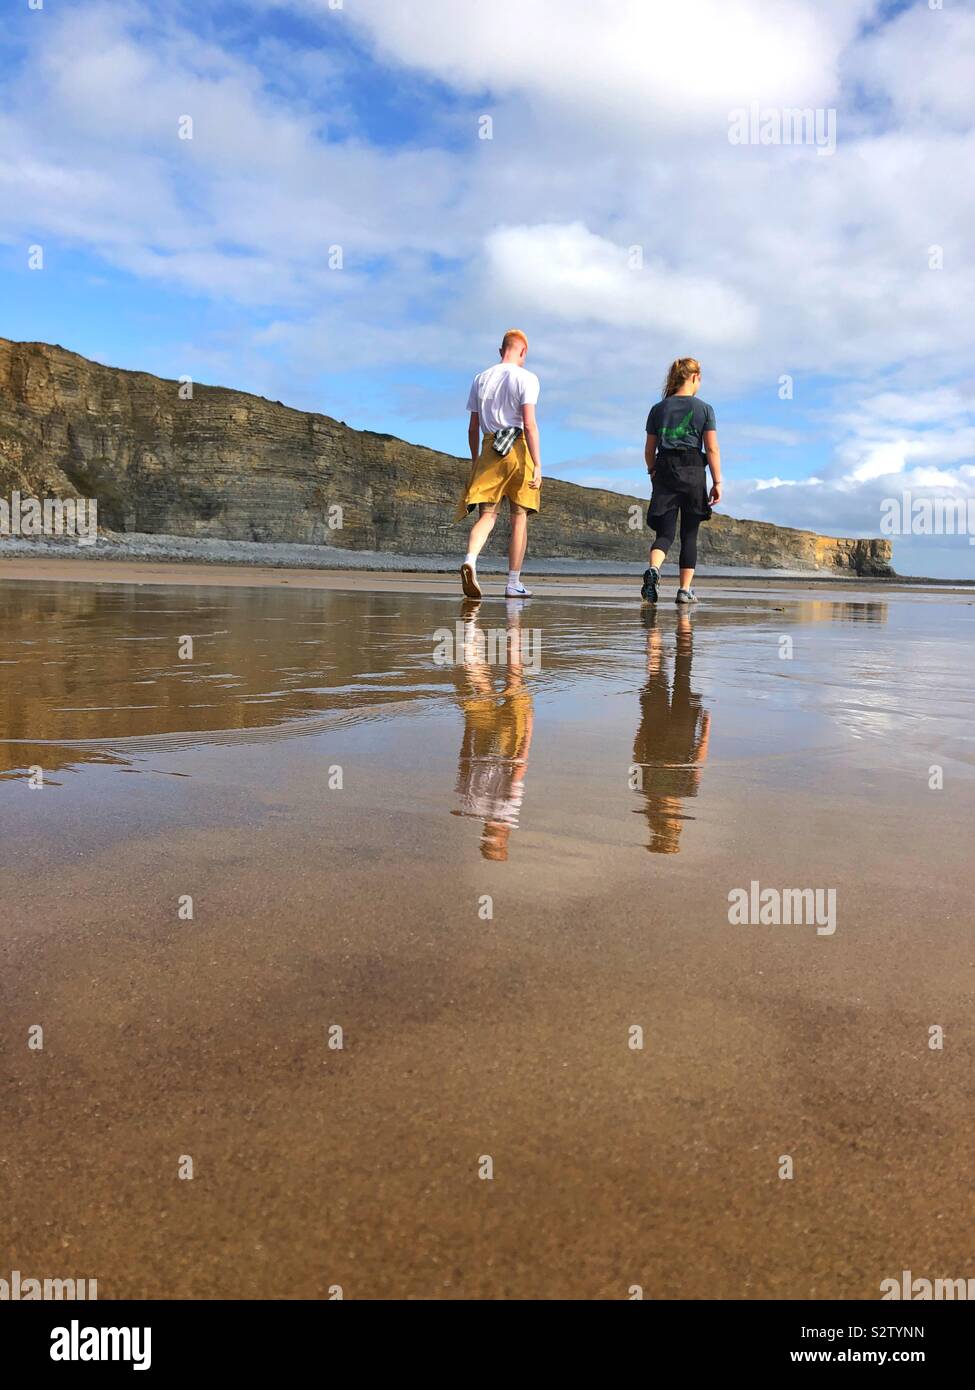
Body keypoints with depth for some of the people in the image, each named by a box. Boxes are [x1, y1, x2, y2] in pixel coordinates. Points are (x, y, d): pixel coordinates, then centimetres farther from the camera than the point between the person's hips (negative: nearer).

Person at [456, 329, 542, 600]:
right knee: (519, 517, 5)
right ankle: (514, 583, 6)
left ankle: (470, 560, -28)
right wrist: (537, 465, -10)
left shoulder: (481, 379, 15)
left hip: (488, 449, 4)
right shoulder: (526, 378, 0)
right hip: (517, 448, -3)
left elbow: (473, 428, 14)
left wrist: (474, 462, 22)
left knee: (487, 515, 0)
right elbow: (529, 425, -9)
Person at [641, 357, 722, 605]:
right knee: (689, 535, 8)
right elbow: (712, 449, -4)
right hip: (693, 473, -2)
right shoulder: (704, 409, 1)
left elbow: (649, 450, 9)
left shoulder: (658, 409, 8)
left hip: (665, 473, 2)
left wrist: (653, 474, 23)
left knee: (665, 533, 2)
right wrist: (717, 482, -1)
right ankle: (685, 590, 6)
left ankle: (653, 569, -28)